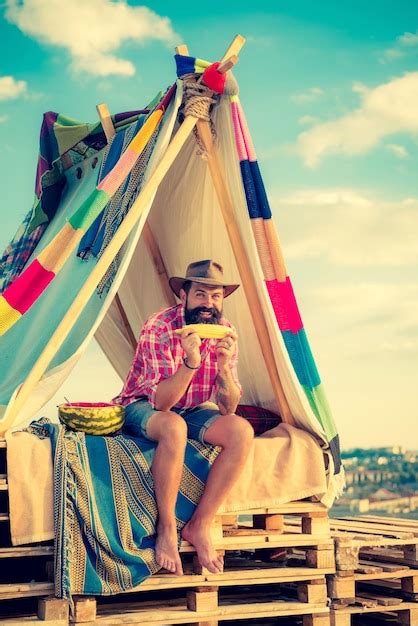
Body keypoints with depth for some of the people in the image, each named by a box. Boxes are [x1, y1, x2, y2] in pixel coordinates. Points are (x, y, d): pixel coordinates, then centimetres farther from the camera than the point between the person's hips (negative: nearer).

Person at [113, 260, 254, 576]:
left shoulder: (225, 333, -8)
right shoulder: (159, 329, -23)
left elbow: (228, 408, -12)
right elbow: (161, 402, -29)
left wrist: (224, 364, -30)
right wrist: (191, 361, -43)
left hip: (192, 410, 5)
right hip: (144, 408, -5)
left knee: (242, 432, -23)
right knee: (174, 428, -39)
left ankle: (200, 526, -14)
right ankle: (167, 529, -22)